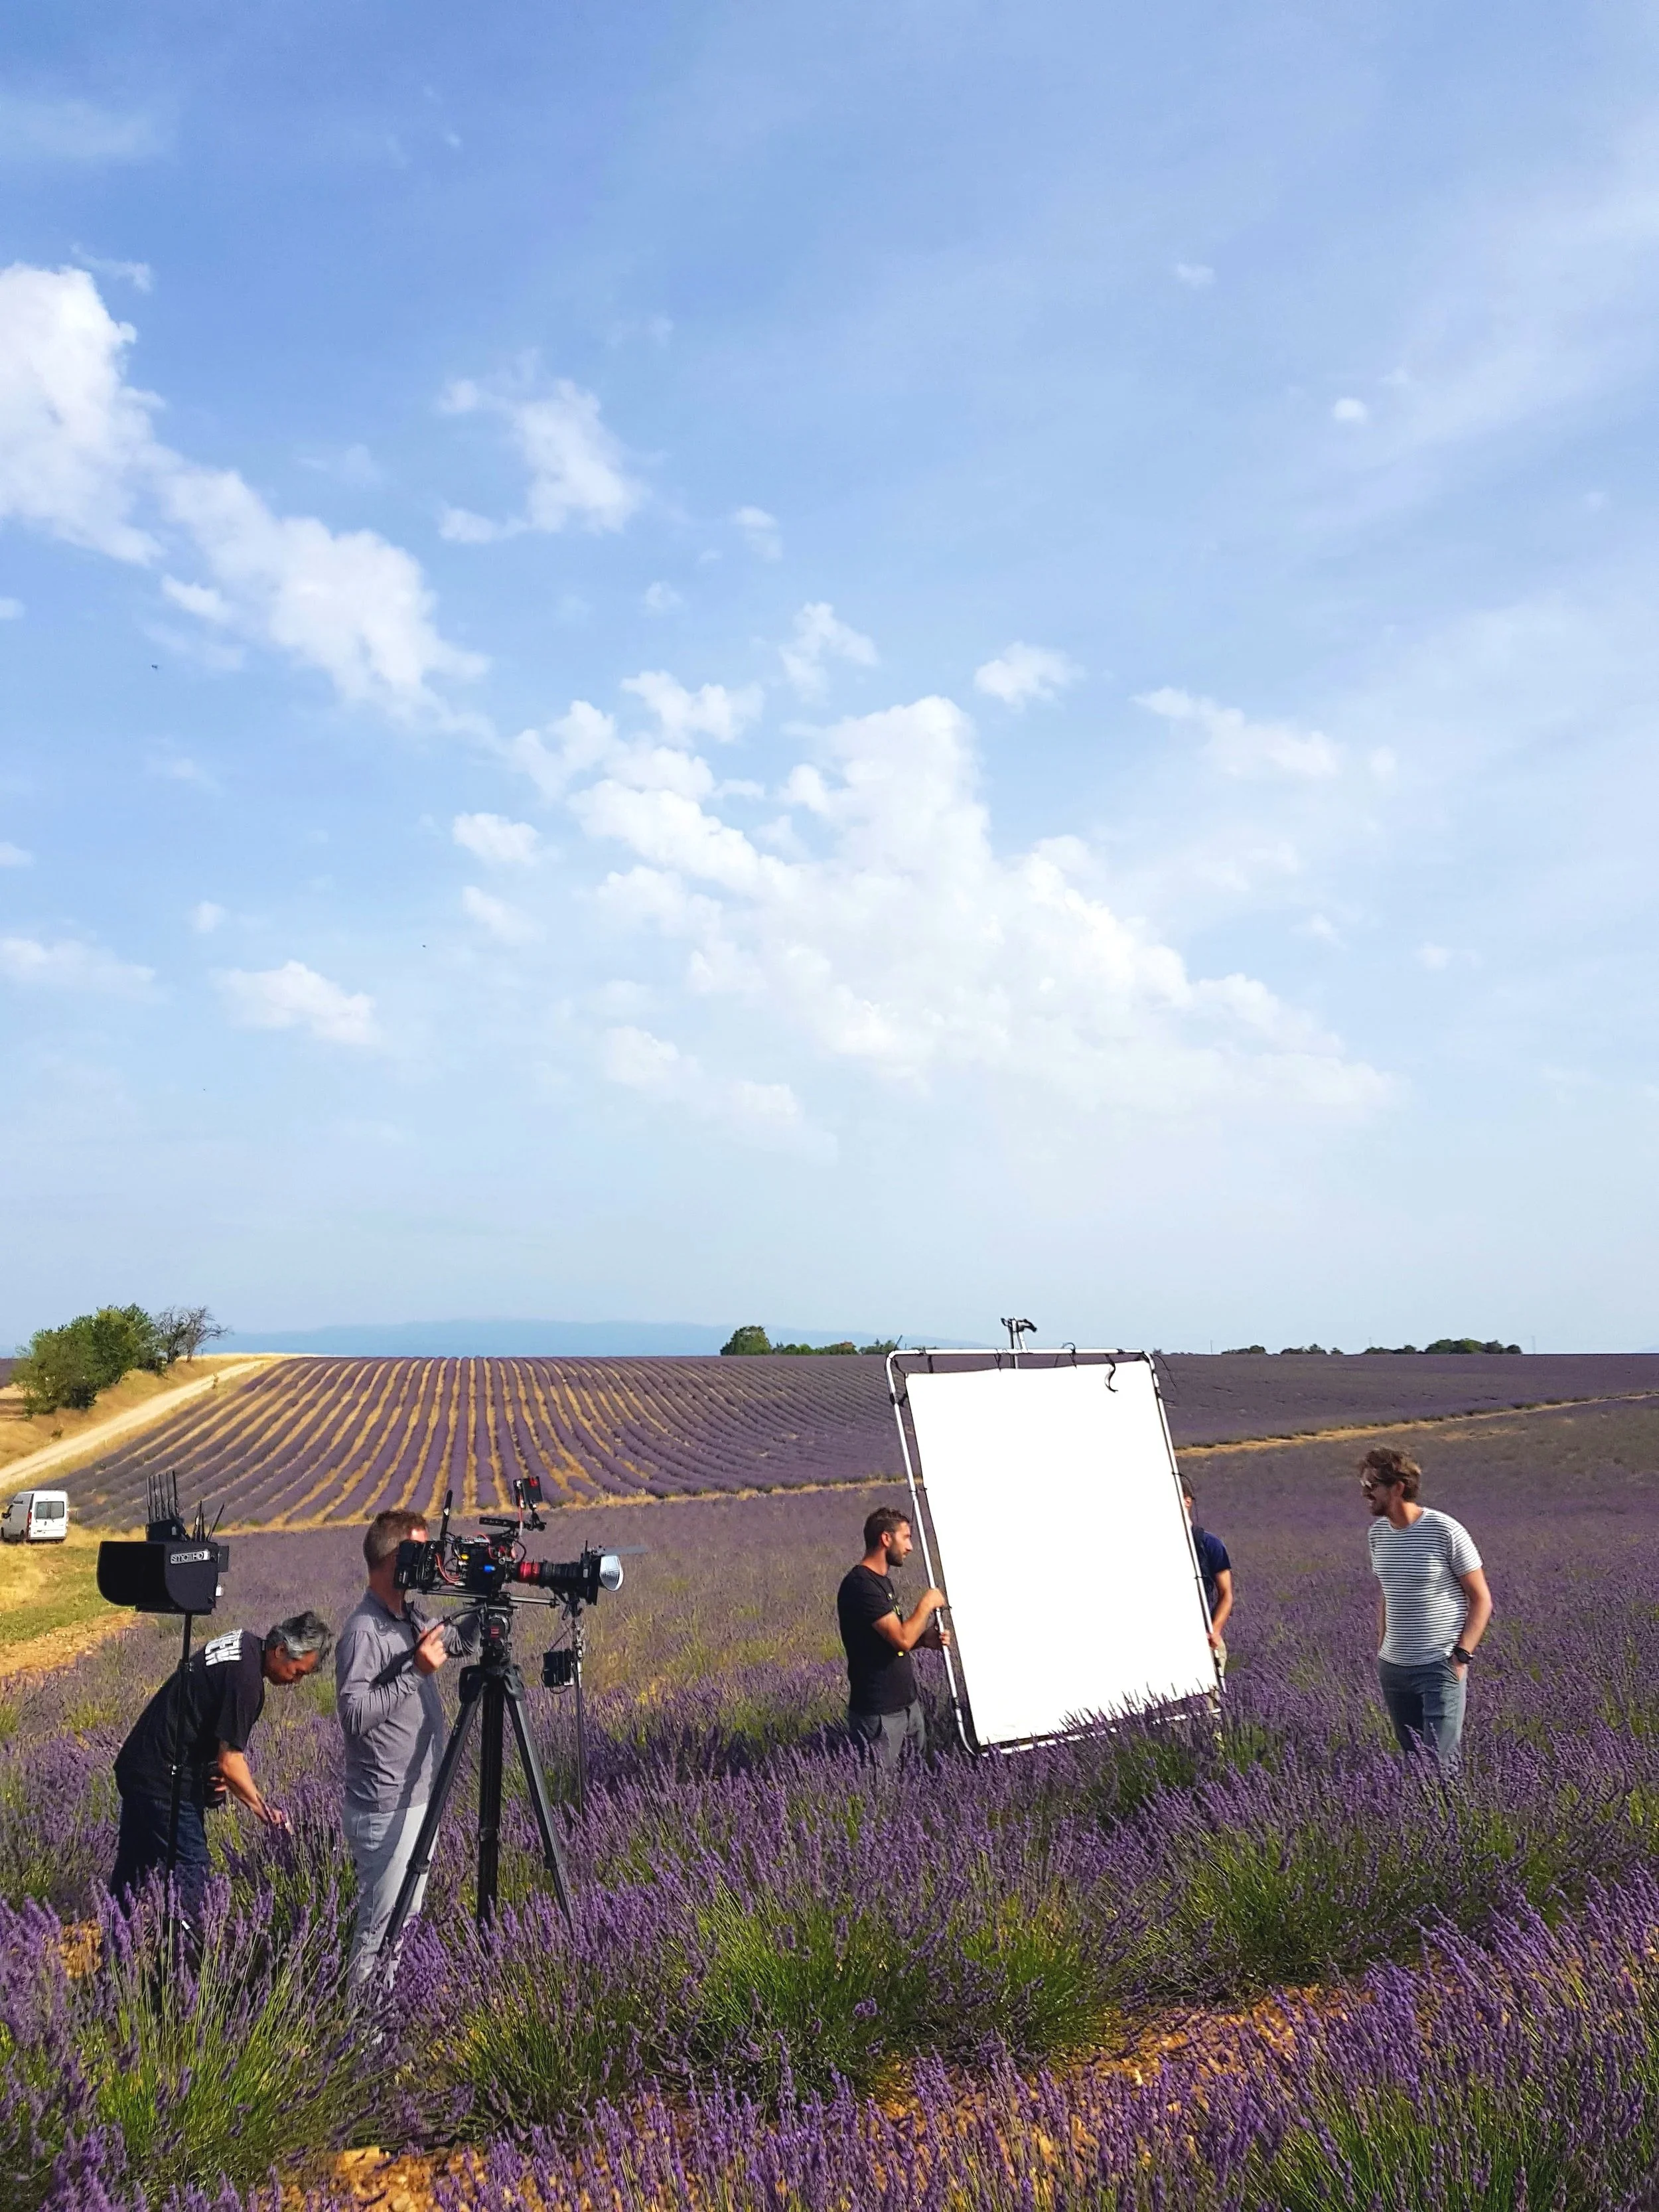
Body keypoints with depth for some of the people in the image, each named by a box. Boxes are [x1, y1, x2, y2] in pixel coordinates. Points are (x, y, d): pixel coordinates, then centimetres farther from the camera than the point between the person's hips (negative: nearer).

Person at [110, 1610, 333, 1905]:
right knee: (190, 1872, -5)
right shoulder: (247, 1681, -26)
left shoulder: (245, 1642, 3)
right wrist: (264, 1811, -11)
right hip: (164, 1780, -10)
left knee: (132, 1866, 21)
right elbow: (230, 1763, -22)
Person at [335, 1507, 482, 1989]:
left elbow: (454, 1640, 22)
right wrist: (414, 1670, -28)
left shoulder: (413, 1612, 5)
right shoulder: (364, 1631, -21)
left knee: (408, 1916, 19)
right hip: (386, 1808, -9)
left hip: (419, 1797, 9)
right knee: (382, 1923, 1)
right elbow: (353, 1715, -27)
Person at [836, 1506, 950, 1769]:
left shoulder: (882, 1579, 12)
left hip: (908, 1703, 9)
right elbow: (902, 1639, -25)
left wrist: (926, 1639, 3)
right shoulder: (860, 1585, -20)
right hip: (879, 1714, -9)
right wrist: (926, 1604, -10)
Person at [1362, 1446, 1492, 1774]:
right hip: (1392, 1669, 6)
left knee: (1441, 1764, -7)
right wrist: (1381, 1649, 13)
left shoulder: (1446, 1531, -13)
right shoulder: (1378, 1532, 5)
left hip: (1439, 1668, -6)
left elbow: (1481, 1599, -6)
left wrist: (1461, 1656, -12)